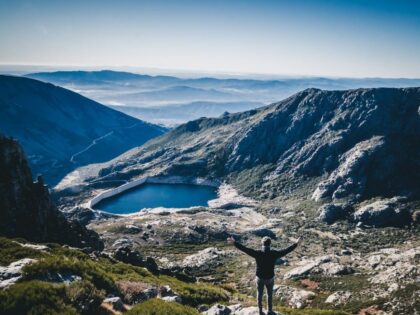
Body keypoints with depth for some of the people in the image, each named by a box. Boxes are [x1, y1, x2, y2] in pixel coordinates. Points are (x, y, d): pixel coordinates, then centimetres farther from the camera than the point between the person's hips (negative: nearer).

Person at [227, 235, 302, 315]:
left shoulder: (257, 253, -22)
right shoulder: (274, 253, -21)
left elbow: (245, 249, -21)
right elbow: (286, 250, -12)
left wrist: (234, 243, -15)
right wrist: (296, 244, -2)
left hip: (260, 278, 0)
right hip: (270, 278, 0)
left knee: (259, 294, 20)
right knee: (269, 294, 22)